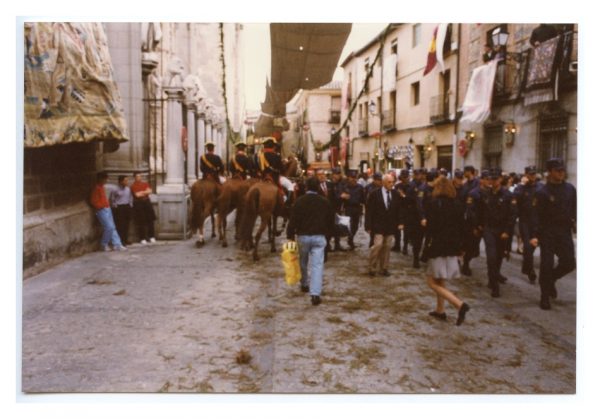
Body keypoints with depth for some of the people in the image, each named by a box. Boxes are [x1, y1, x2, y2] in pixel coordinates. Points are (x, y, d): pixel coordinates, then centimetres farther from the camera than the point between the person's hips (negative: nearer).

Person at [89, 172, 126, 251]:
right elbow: (93, 201, -19)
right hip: (102, 210, -10)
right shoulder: (96, 188, -14)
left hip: (107, 209, 10)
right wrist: (102, 207, -12)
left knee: (112, 227, 7)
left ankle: (117, 244, 8)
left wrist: (107, 205, 13)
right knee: (109, 227, -11)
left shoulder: (101, 187, 14)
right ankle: (104, 245, 5)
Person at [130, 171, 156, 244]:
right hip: (138, 204, -5)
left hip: (147, 202, 5)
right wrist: (145, 192, -1)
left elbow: (150, 191, 0)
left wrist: (142, 192, -9)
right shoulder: (133, 186, -3)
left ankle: (151, 237, 15)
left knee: (150, 220, 5)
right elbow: (137, 195, -14)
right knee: (141, 222, -4)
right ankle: (142, 238, 2)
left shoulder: (145, 184, 13)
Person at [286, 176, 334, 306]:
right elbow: (330, 220, 9)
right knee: (317, 265, -5)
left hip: (303, 236, 0)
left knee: (303, 263, 20)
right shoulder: (325, 202, 2)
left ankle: (304, 284, 37)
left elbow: (293, 220, -9)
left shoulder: (300, 201, -6)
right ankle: (315, 293, -14)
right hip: (319, 237, 1)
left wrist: (290, 236, -3)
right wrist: (327, 234, 20)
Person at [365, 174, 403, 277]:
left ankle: (384, 268, 18)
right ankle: (372, 267, 5)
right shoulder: (374, 194, -7)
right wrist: (368, 226, -10)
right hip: (378, 225, -4)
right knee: (378, 244, -13)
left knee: (387, 247, 7)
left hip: (390, 226, 4)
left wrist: (400, 222, 1)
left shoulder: (396, 194, 5)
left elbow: (398, 209, 11)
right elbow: (369, 211, -7)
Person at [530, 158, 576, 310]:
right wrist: (534, 235, -18)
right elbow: (536, 215, -11)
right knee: (547, 265, -3)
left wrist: (576, 226, 5)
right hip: (548, 233, -4)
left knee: (569, 263, 1)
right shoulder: (543, 192, -8)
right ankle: (545, 297, 9)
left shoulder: (570, 189, 5)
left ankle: (551, 279, 30)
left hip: (565, 232, 4)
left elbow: (574, 210, 13)